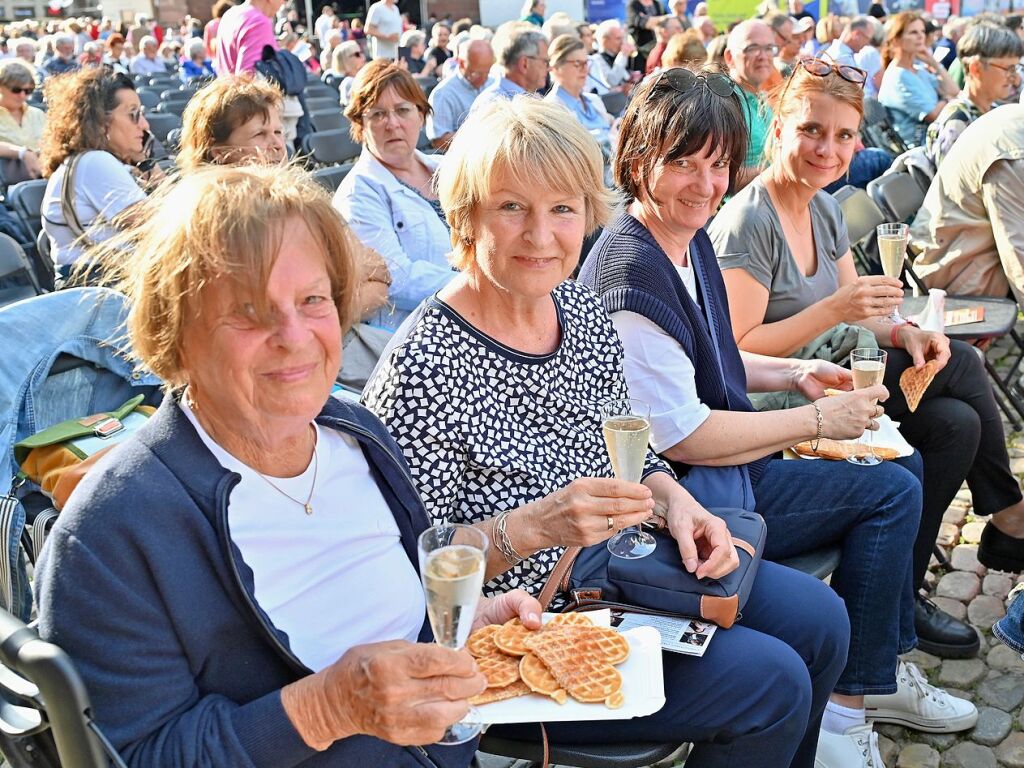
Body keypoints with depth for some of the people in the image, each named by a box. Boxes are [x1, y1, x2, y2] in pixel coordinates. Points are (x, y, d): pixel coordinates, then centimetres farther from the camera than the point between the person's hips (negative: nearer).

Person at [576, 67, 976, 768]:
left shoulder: (690, 237, 6)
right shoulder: (631, 271, -23)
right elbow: (680, 435, -24)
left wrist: (795, 374, 5)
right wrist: (819, 420, -15)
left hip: (720, 462, 10)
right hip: (683, 498, -10)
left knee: (901, 463, 16)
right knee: (889, 493, -9)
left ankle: (882, 671, 26)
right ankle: (845, 709, 6)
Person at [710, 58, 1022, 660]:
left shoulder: (826, 210, 9)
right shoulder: (748, 221, -18)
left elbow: (855, 315, 14)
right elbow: (735, 352, -21)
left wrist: (902, 332, -8)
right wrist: (833, 310, -26)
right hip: (775, 404, -8)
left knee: (956, 423, -13)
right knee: (959, 365, -14)